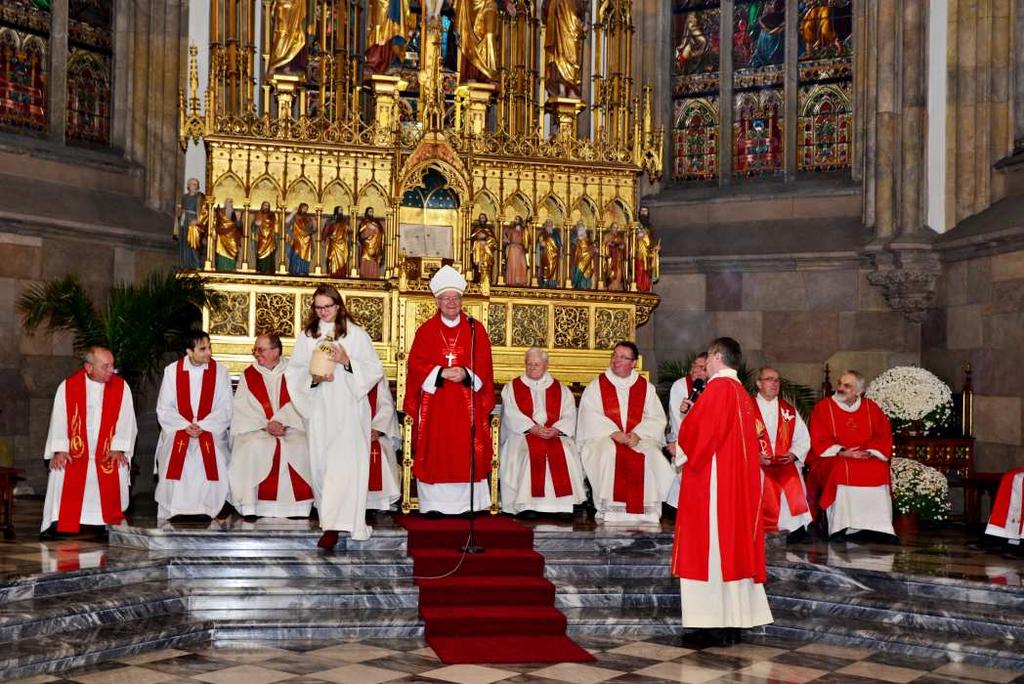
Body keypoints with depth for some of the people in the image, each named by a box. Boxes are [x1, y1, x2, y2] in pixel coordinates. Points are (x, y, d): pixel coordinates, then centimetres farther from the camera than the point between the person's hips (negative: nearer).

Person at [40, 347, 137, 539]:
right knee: (60, 473, -24)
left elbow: (126, 420, -4)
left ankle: (107, 523, -10)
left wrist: (118, 449, -16)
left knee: (118, 473, -26)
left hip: (107, 453, 0)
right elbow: (59, 420, -3)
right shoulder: (67, 386, -2)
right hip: (75, 452, 0)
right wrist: (60, 450, -14)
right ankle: (55, 523, -7)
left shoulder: (121, 387, -1)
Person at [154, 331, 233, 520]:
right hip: (177, 428, 0)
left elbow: (225, 409, 0)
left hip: (211, 430, 0)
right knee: (174, 461, -24)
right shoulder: (172, 371, 4)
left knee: (213, 462, -25)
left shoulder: (220, 371, 3)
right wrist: (185, 426, -12)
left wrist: (202, 426, -13)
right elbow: (164, 409, 3)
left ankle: (208, 511, -14)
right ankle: (169, 514, -12)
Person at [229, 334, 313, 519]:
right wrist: (265, 426, -13)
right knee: (254, 448, -31)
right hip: (256, 430, 0)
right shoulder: (249, 375, 9)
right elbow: (242, 408, 1)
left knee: (301, 447, -29)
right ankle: (251, 507, -25)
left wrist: (279, 421, -18)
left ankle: (297, 505, -18)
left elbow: (297, 403, -3)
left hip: (290, 428, 0)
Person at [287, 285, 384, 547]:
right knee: (320, 464, 4)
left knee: (343, 464, -12)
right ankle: (329, 517, 15)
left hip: (347, 409, -3)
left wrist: (347, 361, -13)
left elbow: (375, 370, 2)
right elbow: (293, 371, 9)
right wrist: (313, 377, -11)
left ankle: (333, 525, -17)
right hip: (317, 409, 3)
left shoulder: (356, 334, 4)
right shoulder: (306, 335, 11)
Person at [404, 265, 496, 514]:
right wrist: (441, 373, -17)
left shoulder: (476, 329, 8)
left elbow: (483, 365, 2)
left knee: (467, 452, -2)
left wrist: (465, 374, -17)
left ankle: (467, 503, 2)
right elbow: (416, 364, -2)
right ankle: (435, 503, 3)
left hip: (467, 403, 0)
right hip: (434, 403, 0)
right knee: (435, 452, -2)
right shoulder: (426, 330, 7)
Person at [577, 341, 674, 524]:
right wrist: (613, 432, -17)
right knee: (609, 453, -35)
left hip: (639, 438, 1)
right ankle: (608, 511, -30)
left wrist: (638, 434, -14)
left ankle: (646, 510, -23)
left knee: (651, 454, -30)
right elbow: (590, 416, -3)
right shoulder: (596, 386, 10)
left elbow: (657, 418, 4)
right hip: (604, 437, -1)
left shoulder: (646, 387, 13)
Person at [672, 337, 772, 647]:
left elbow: (698, 432, -17)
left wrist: (682, 454, 0)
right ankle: (735, 621, 13)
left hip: (712, 481, -9)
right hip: (739, 480, 9)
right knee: (735, 544, 10)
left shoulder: (718, 388, -13)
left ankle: (716, 624, -6)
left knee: (711, 545, -6)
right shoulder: (743, 394, 14)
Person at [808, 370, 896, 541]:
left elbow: (884, 436, 5)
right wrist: (841, 452, -18)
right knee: (841, 469, -33)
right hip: (832, 459, -2)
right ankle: (840, 526, -30)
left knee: (880, 469, -25)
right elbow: (819, 441, -4)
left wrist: (870, 452, -12)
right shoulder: (822, 407, 2)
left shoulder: (871, 408, 10)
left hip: (867, 459, 2)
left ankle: (880, 527, -21)